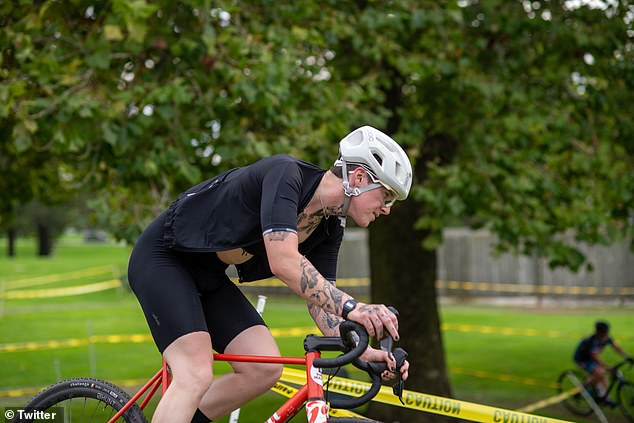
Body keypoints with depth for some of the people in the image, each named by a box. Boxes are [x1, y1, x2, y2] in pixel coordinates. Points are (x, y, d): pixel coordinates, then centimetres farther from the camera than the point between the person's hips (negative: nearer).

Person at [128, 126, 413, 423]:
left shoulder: (330, 229, -1)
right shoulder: (285, 174, -26)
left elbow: (321, 301, -2)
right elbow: (285, 262, -38)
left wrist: (363, 352, -18)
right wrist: (351, 307, -45)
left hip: (207, 275, 9)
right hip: (162, 257, -9)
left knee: (266, 368, -3)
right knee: (196, 377, -23)